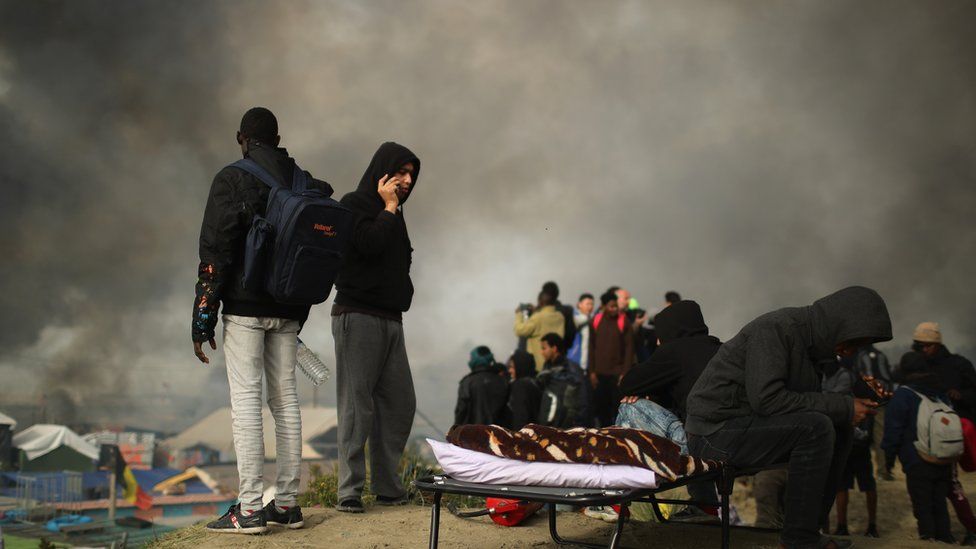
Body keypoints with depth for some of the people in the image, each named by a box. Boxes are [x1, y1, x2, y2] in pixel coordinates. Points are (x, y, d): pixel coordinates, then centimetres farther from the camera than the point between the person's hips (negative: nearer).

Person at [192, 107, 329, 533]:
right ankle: (287, 504, 12)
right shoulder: (306, 185, 11)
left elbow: (215, 249, -10)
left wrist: (203, 317, -8)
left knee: (246, 399, -5)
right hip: (287, 310, 5)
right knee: (285, 398, 9)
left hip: (245, 306, -5)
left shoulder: (231, 179, -4)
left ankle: (250, 509, -6)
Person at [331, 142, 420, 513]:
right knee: (357, 406, -8)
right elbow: (369, 244, -19)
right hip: (357, 316, -8)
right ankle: (349, 492, -5)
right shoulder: (353, 205, -2)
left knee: (400, 404, 6)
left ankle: (388, 488, 13)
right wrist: (389, 208, -7)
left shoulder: (393, 216, 22)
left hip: (390, 319, 8)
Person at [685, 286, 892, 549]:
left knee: (839, 430, 3)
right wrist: (841, 406, -22)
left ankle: (810, 527, 7)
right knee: (816, 428, -24)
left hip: (748, 424, 9)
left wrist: (849, 406, -5)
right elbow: (765, 398, -27)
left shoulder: (811, 342, 10)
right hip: (715, 430, -9)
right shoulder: (776, 328, -19)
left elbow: (804, 400, 13)